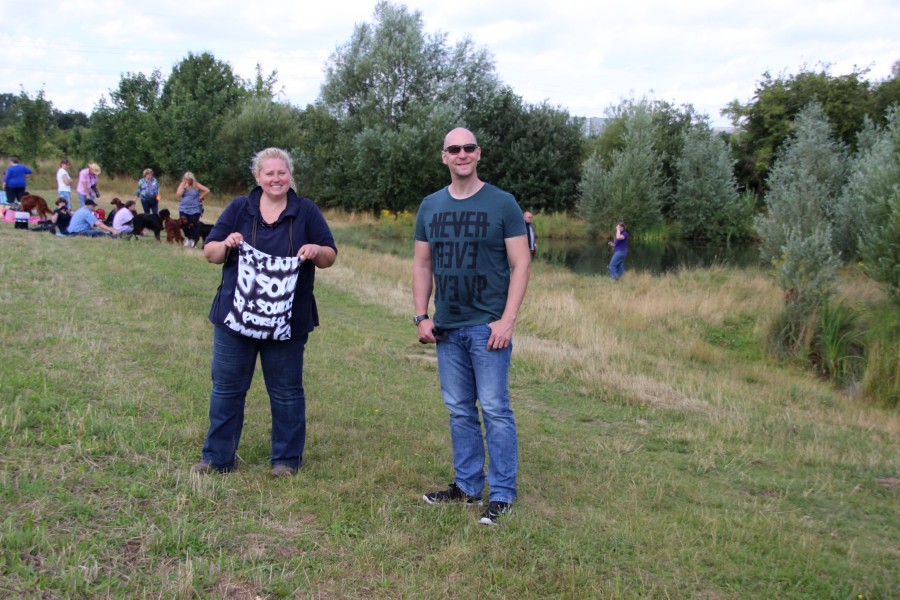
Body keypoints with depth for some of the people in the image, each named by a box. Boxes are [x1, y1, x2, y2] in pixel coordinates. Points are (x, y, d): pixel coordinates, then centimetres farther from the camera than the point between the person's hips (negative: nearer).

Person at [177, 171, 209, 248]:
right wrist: (184, 186, -12)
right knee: (184, 224, 1)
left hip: (195, 210, -3)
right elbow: (178, 194, -9)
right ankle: (187, 237, 22)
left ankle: (193, 241, 4)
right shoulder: (182, 185, 5)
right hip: (184, 209, 3)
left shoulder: (196, 185, -1)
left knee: (193, 225, -4)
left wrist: (200, 198, -5)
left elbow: (207, 190, -7)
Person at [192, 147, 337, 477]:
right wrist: (226, 244, -16)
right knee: (226, 388, 7)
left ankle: (287, 458, 20)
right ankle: (217, 457, 19)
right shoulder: (238, 208, 6)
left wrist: (316, 251, -17)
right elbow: (209, 252, 6)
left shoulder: (306, 211, 4)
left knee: (286, 391, 7)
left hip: (287, 321, -1)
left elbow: (330, 257, 5)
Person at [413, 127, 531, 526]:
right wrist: (421, 316, 4)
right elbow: (422, 264, 14)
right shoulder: (430, 206, 10)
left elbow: (521, 265, -5)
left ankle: (502, 494, 5)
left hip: (488, 325, -4)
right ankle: (467, 486, 23)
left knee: (495, 409, -3)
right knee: (459, 411, 11)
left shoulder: (501, 203, -3)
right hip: (447, 328, 5)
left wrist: (507, 320, -13)